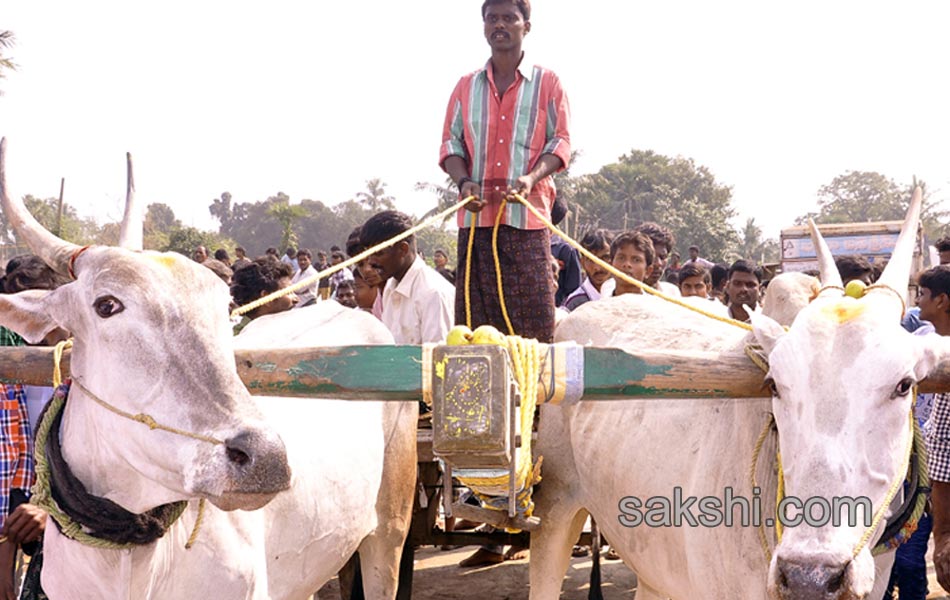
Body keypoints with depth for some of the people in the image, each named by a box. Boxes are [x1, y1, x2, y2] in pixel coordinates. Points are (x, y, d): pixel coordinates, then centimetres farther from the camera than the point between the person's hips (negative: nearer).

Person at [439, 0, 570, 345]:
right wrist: (463, 182, -6)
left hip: (527, 215, -2)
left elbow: (561, 142, 5)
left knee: (534, 313, -8)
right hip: (476, 215, 2)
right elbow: (451, 142, 15)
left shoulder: (547, 84, 9)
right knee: (475, 313, -1)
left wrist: (531, 178, -14)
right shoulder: (466, 87, 17)